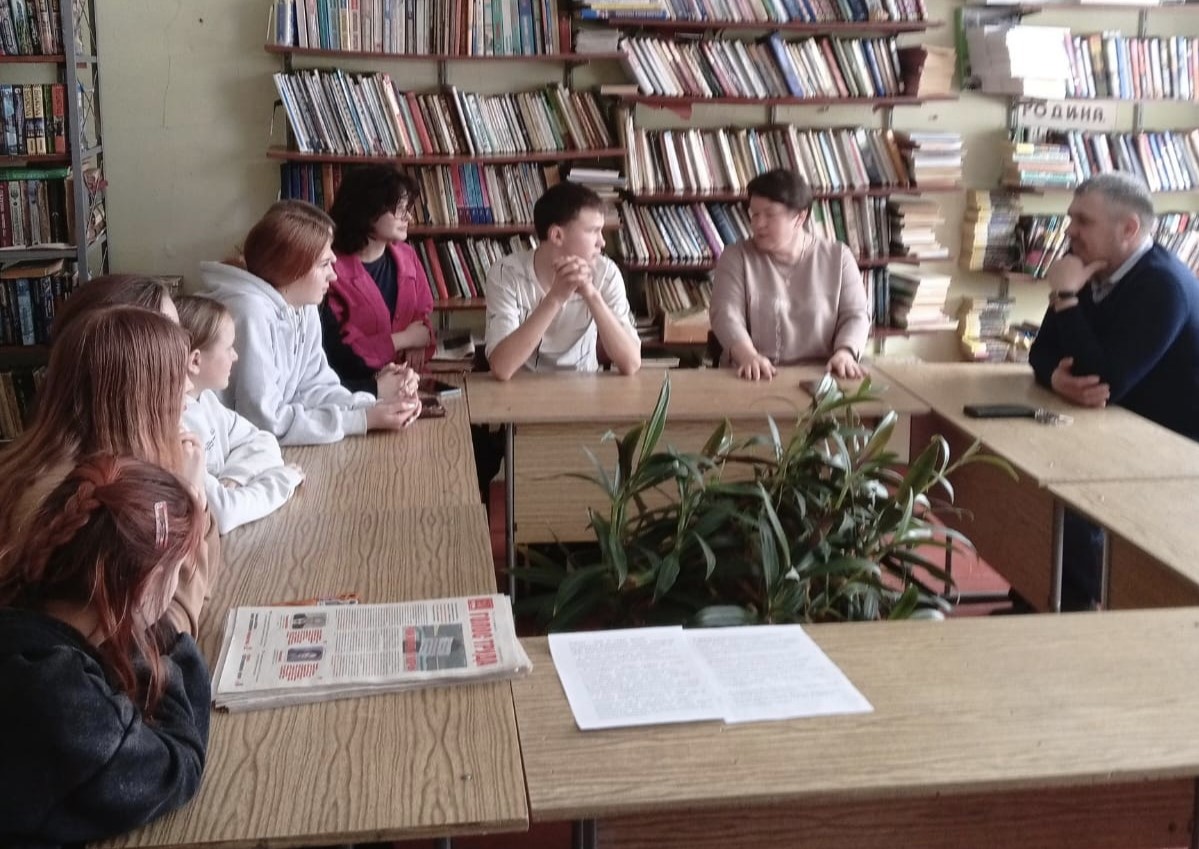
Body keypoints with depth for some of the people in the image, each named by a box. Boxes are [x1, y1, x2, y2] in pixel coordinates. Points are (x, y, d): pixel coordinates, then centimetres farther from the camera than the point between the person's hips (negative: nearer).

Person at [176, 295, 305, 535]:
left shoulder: (204, 399, 1)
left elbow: (262, 442, 9)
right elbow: (220, 511, -28)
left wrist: (234, 478, -10)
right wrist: (280, 482, -14)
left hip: (217, 533, 8)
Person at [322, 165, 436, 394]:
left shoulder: (406, 256, 7)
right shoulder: (333, 269, -14)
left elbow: (422, 316, 14)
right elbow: (338, 352, -19)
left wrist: (418, 344, -10)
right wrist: (404, 340, -10)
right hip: (350, 387, -6)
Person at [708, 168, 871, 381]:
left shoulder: (838, 257, 11)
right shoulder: (735, 257, 8)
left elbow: (855, 315, 7)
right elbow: (726, 313, -4)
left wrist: (844, 352, -15)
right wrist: (748, 355, -24)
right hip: (755, 379, -1)